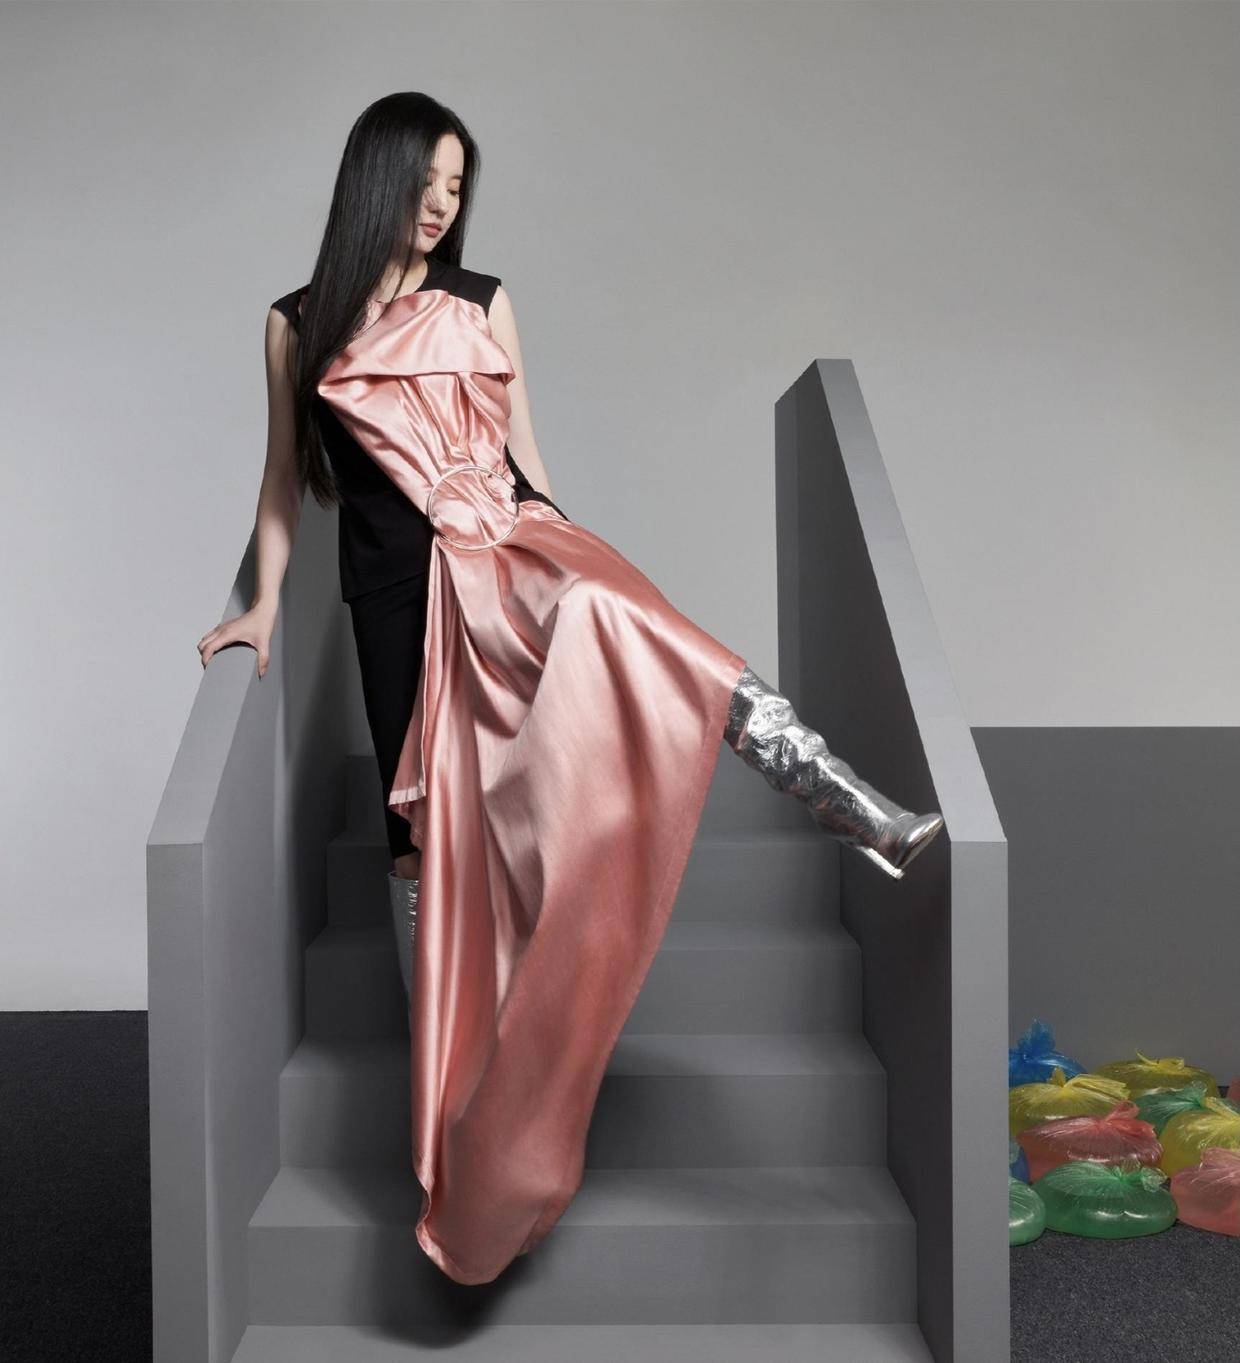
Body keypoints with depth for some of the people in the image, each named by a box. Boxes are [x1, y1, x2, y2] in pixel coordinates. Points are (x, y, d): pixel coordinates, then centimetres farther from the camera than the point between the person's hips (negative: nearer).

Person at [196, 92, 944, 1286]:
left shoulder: (484, 305, 11)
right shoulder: (300, 326, 8)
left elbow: (522, 450, 13)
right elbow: (287, 478, 14)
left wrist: (573, 569, 8)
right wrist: (263, 607, 9)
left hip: (505, 543, 0)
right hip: (397, 582, 0)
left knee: (630, 625, -32)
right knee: (421, 816, 4)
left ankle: (865, 815, -41)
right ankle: (444, 1063, 20)